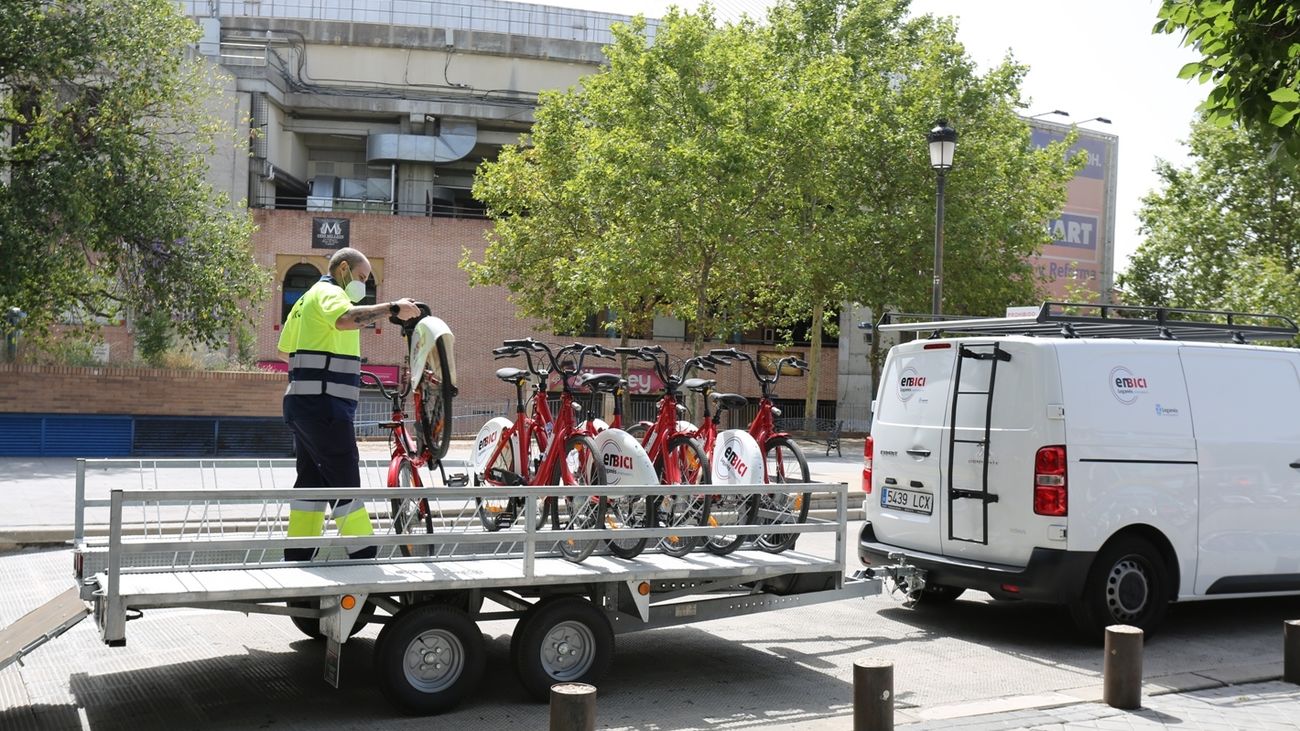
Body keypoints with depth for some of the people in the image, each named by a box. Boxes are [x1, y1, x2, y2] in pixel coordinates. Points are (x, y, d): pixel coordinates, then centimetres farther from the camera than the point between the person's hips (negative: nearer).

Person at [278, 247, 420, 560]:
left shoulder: (307, 299, 24)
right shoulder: (329, 292, -8)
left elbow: (285, 348, 32)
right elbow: (345, 319, -33)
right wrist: (392, 308, -37)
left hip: (301, 404, 10)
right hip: (324, 405, -10)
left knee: (312, 480, 13)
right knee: (345, 481, -9)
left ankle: (297, 557, 15)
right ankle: (363, 557, -8)